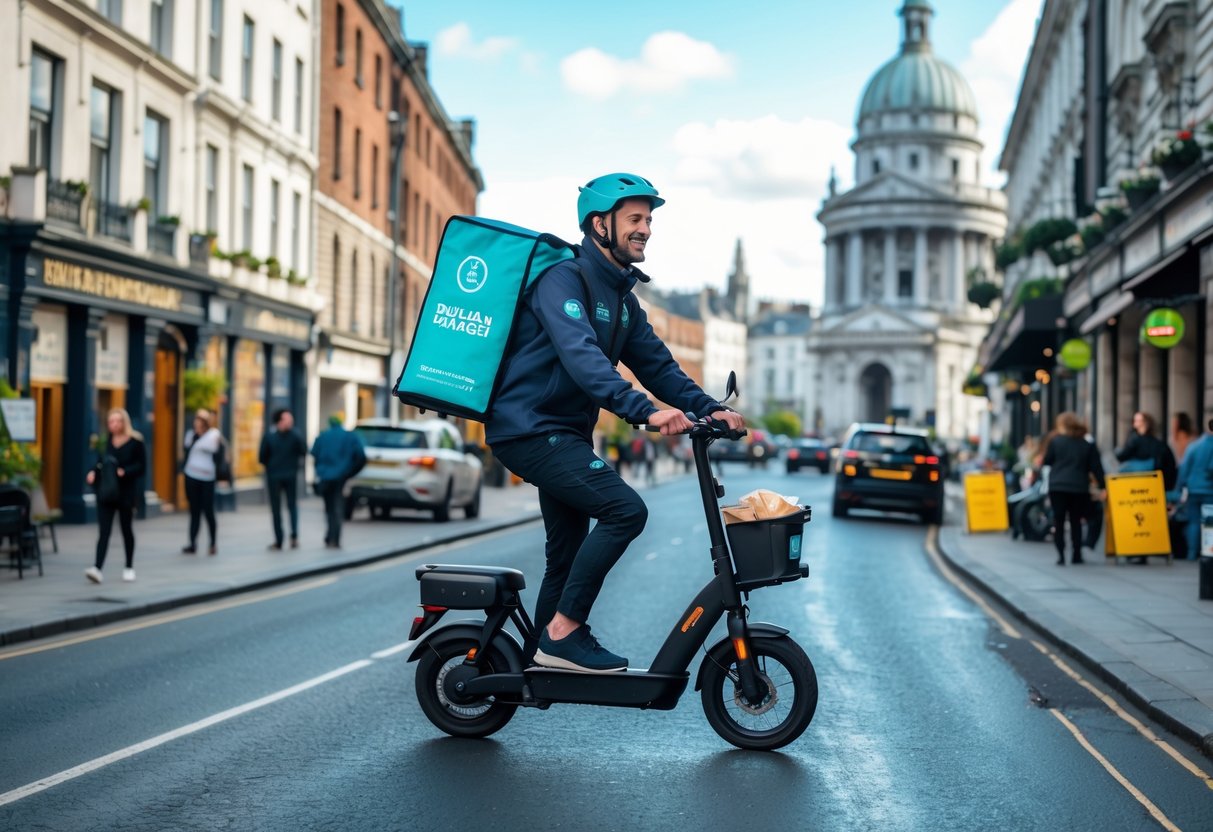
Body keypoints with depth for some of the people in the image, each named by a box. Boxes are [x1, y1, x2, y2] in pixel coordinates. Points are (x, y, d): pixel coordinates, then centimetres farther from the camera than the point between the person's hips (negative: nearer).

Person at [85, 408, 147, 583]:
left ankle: (129, 567, 25)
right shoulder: (105, 441, 5)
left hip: (126, 492, -2)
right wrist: (93, 473, -6)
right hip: (105, 492, 2)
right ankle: (97, 567, -16)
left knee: (126, 529, 11)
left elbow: (141, 466, -7)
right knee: (104, 530, -6)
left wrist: (124, 472, -22)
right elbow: (100, 463, 13)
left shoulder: (136, 442, -5)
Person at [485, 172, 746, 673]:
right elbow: (582, 356, -31)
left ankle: (541, 660, 23)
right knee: (624, 508, -22)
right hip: (529, 429, -10)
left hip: (563, 434, 10)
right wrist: (646, 411, -42)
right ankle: (563, 632, -15)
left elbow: (656, 363, 11)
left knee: (568, 554, 12)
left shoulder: (622, 298, 14)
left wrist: (708, 408, -4)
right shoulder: (563, 279, -15)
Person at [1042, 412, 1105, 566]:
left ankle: (1061, 554, -6)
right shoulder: (1088, 445, 4)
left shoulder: (1055, 441, -1)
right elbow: (1096, 467, 3)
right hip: (1079, 488, 2)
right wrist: (1102, 487, 5)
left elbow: (1047, 461, 6)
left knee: (1058, 521, 2)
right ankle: (1077, 554, 11)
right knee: (1076, 521, 11)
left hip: (1057, 487, -2)